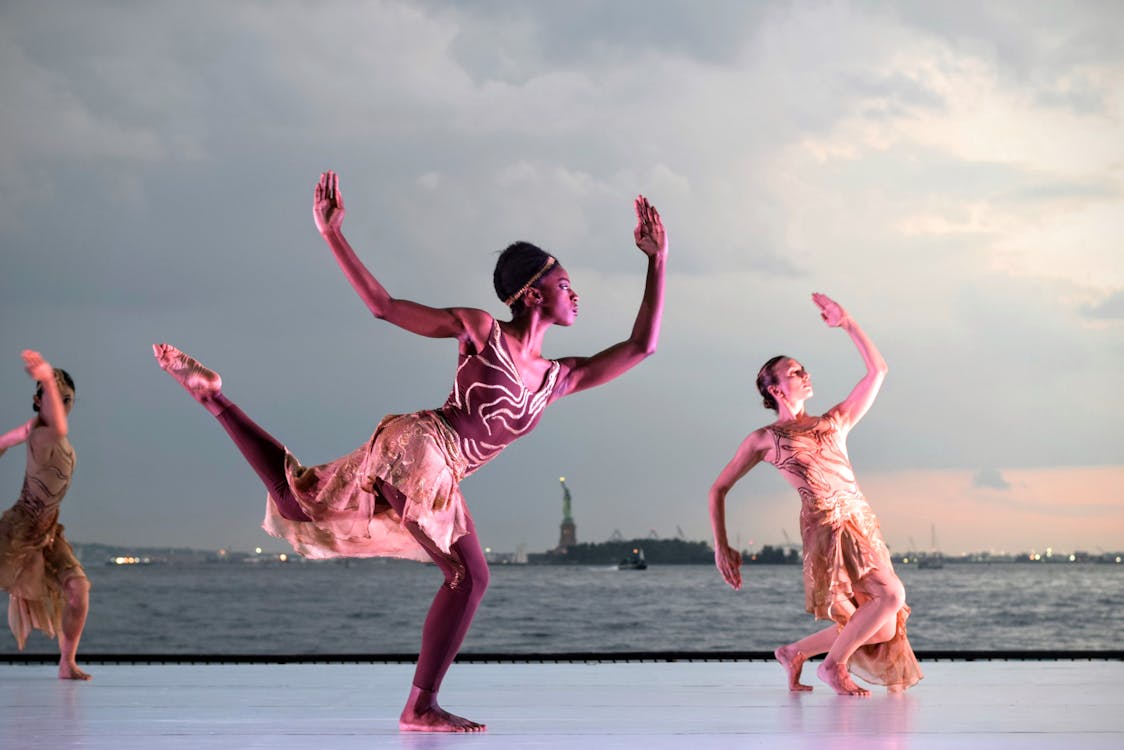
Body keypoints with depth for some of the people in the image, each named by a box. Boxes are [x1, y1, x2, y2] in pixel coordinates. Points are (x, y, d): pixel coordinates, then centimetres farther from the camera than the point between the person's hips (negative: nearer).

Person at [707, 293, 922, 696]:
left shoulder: (835, 421, 20)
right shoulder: (764, 439, 9)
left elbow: (877, 370, 18)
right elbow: (719, 489, 13)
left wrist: (847, 324, 11)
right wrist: (720, 546, 4)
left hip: (862, 522, 6)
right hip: (825, 525, -6)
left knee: (882, 628, 0)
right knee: (891, 595, -23)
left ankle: (795, 652, 20)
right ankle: (834, 664, -5)